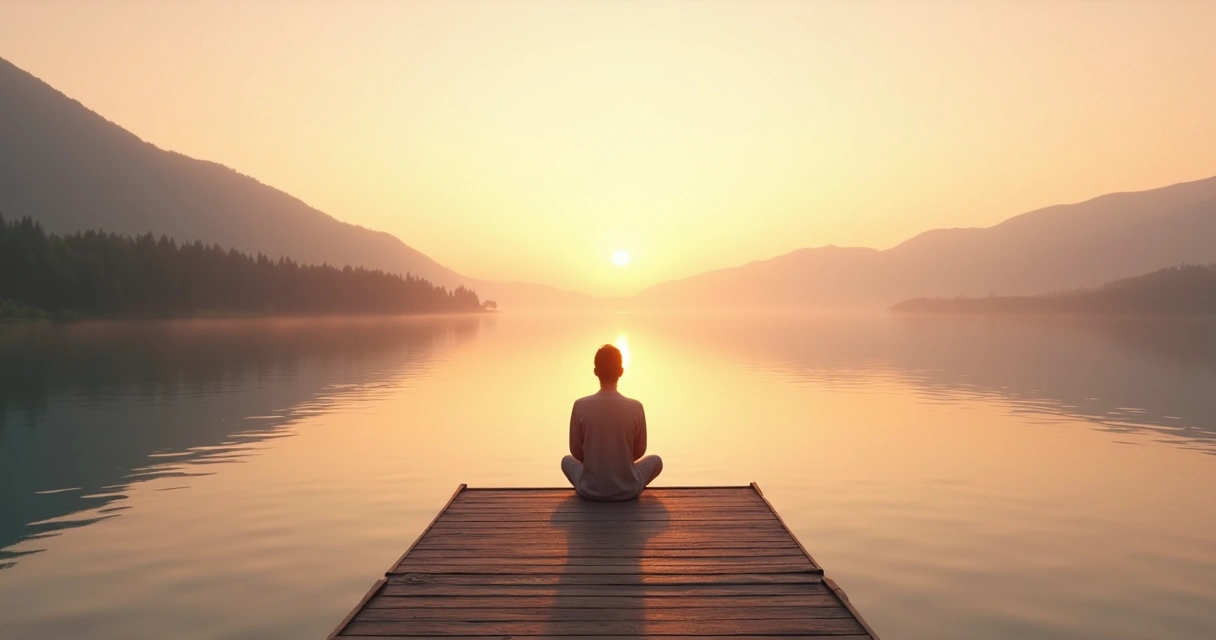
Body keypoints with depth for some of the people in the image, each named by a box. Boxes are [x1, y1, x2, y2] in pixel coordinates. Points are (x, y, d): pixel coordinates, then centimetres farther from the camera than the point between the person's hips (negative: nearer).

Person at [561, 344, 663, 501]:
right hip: (628, 490, -1)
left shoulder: (580, 406, -12)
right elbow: (639, 452, 2)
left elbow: (576, 452, 0)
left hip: (590, 490, 1)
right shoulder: (635, 407, -12)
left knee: (567, 460, 32)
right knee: (656, 460, 28)